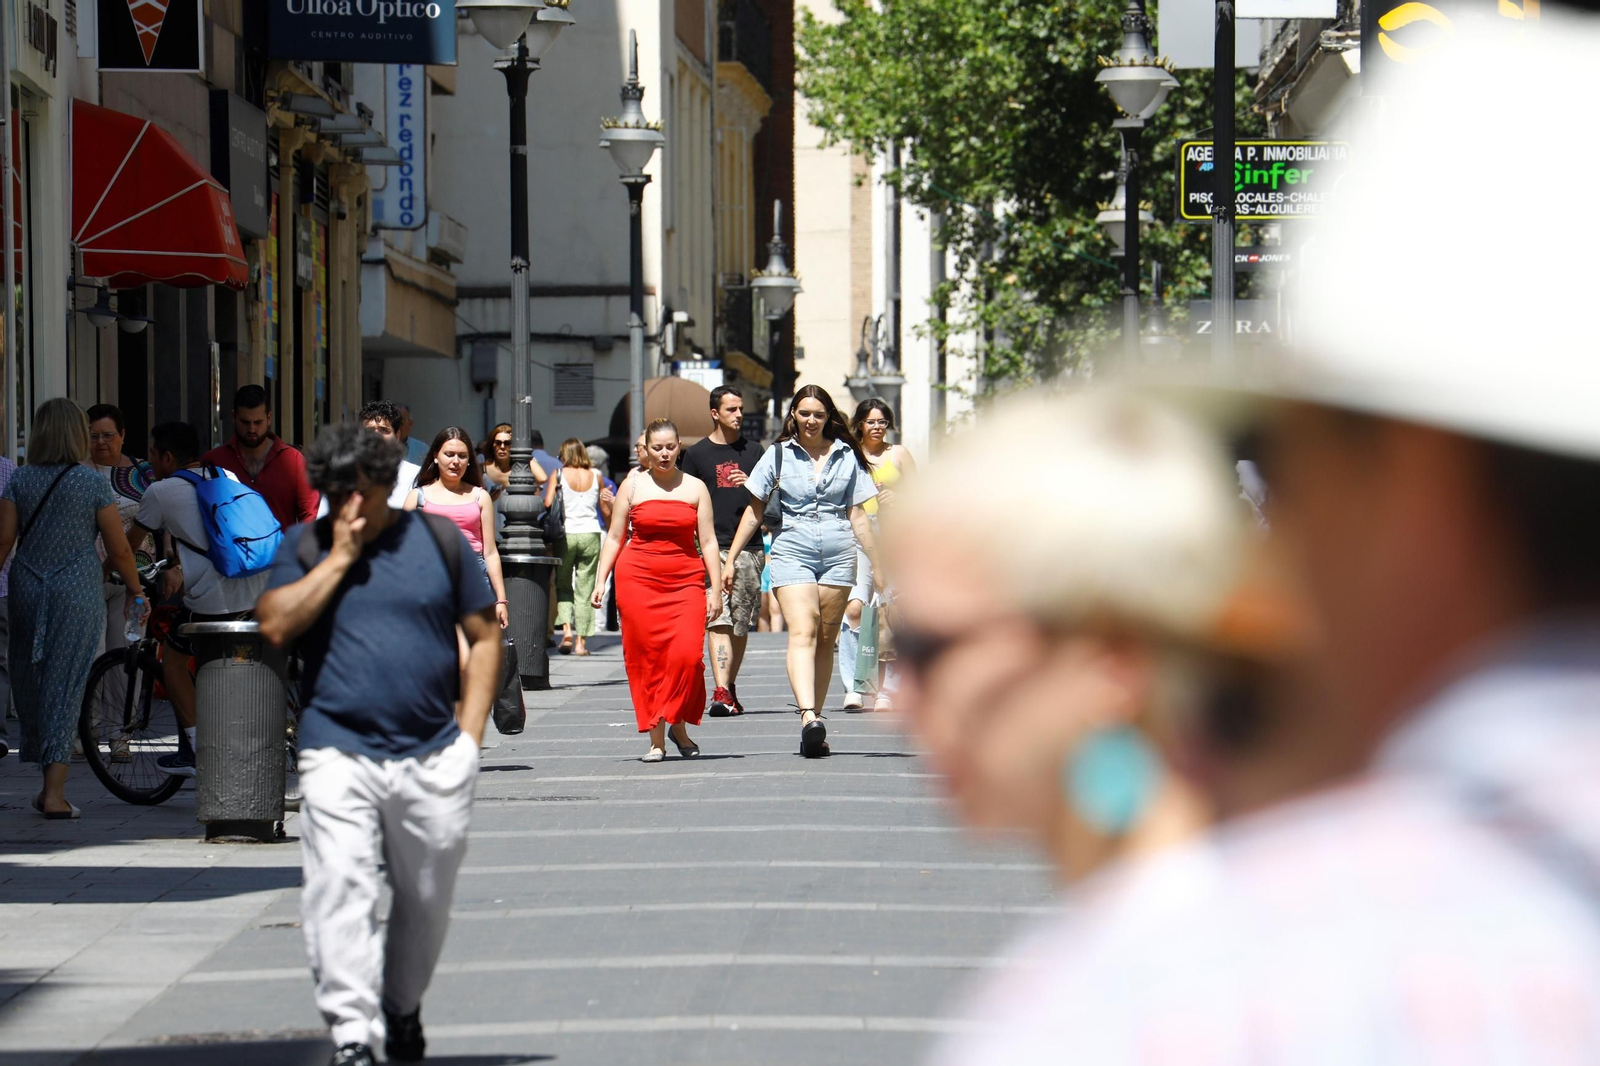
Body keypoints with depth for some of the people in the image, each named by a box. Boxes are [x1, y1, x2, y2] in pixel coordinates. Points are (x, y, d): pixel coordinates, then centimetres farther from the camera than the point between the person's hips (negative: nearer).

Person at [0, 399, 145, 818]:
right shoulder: (94, 484, -4)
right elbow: (119, 549, -2)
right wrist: (136, 590, 13)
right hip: (78, 591, -2)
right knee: (64, 685, -2)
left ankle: (48, 782, 21)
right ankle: (54, 792, -7)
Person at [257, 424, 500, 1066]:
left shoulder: (437, 540, 7)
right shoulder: (305, 547, 7)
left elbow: (484, 635, 11)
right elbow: (275, 626, -9)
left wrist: (469, 733, 3)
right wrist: (340, 557, -9)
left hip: (434, 756, 1)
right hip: (338, 752, -1)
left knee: (427, 897, 10)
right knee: (339, 891, -15)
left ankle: (402, 1008, 32)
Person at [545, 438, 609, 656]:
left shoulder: (559, 475, -2)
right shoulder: (595, 477, 4)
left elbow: (547, 503, -11)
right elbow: (606, 512, 8)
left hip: (565, 534, -1)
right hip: (590, 534, 1)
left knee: (563, 585, 13)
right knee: (585, 590, 5)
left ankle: (566, 629, -7)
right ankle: (581, 641, 2)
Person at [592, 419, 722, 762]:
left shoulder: (695, 487, 9)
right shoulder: (633, 485, 8)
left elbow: (708, 541, 8)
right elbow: (614, 538, 11)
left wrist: (716, 588, 1)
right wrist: (601, 581, 3)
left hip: (686, 579, 0)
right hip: (638, 579, 0)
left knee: (687, 654, -15)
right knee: (647, 659, -4)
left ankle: (678, 726, 5)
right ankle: (656, 739, 2)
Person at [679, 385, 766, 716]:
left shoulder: (753, 451, 13)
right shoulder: (696, 454, 6)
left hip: (749, 548, 3)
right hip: (713, 546, -3)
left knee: (741, 624, 7)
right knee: (718, 620, -14)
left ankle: (731, 688, 18)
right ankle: (721, 692, -21)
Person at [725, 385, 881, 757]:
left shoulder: (846, 457, 11)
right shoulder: (778, 454, 8)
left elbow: (858, 516, 14)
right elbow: (754, 511, 12)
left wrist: (877, 564, 11)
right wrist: (730, 558, 8)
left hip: (838, 552, 2)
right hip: (792, 549, -2)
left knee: (825, 640, 2)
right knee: (802, 632, -18)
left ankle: (814, 719, 7)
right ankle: (808, 716, -35)